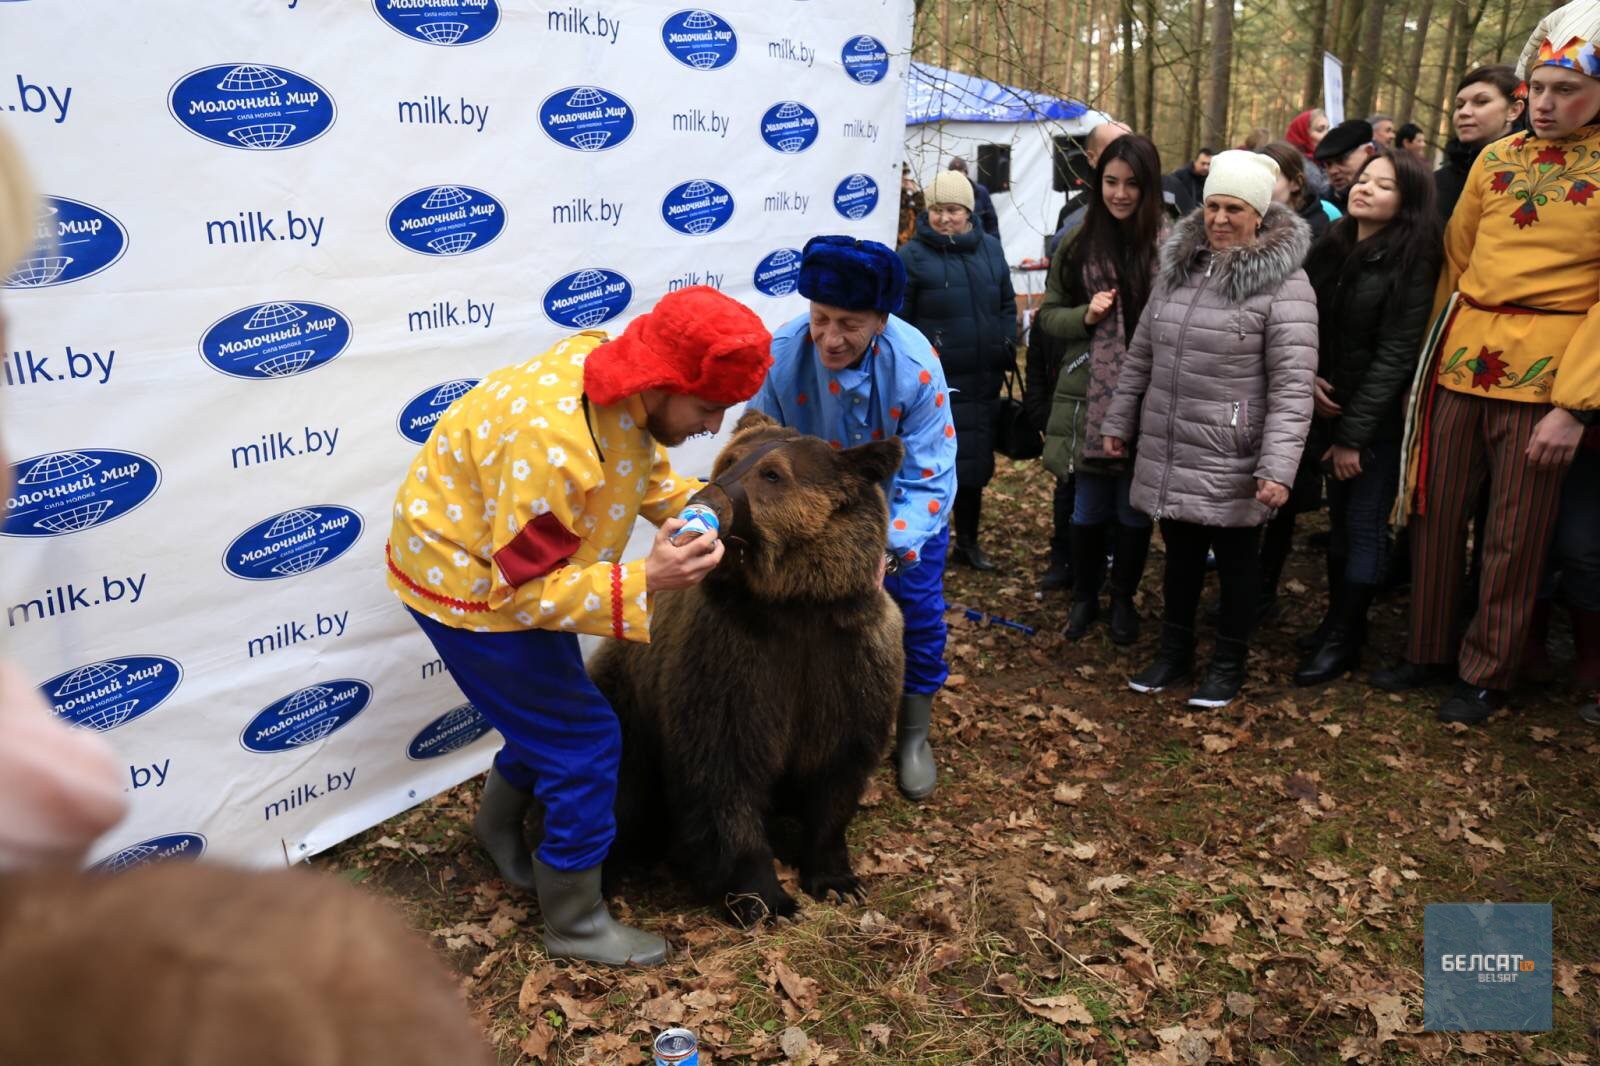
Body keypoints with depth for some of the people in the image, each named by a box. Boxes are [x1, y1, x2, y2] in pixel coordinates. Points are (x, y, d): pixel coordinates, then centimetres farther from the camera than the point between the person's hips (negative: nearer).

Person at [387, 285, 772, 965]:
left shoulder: (617, 375, -12)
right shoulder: (552, 440, -39)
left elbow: (648, 475, 6)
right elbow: (523, 590, -31)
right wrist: (643, 582, -40)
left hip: (520, 571, 8)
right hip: (469, 586, -8)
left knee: (548, 709, 22)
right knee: (584, 739, -3)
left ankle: (500, 824, 51)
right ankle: (575, 924, 15)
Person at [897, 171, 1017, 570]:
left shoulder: (990, 248, 9)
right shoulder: (912, 255, -7)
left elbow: (1007, 305, 18)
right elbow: (898, 320, -6)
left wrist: (1009, 348, 10)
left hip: (983, 382, 5)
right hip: (936, 383, -5)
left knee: (976, 462, 15)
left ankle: (968, 541, 31)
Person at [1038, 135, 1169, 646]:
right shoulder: (1080, 241, 2)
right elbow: (1049, 313, 8)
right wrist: (1084, 316, -11)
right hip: (1089, 397, 1)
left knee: (1134, 509, 12)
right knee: (1089, 508, 12)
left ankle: (1123, 600, 32)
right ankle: (1084, 597, 32)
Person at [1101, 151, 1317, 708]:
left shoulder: (1284, 284, -12)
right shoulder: (1177, 266, 7)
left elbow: (1292, 385, -17)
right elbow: (1140, 354, 14)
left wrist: (1278, 466, -22)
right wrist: (1119, 420, 16)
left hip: (1231, 462, -5)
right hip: (1167, 452, 5)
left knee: (1235, 558, 11)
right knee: (1180, 552, 18)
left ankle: (1229, 662, 28)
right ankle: (1174, 650, 34)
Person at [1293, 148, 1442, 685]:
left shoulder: (1412, 263, -13)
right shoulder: (1331, 247, 6)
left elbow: (1394, 354, -15)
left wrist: (1353, 434, -16)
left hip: (1380, 418, -5)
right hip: (1330, 409, 5)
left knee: (1364, 527, 3)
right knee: (1339, 519, 13)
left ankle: (1344, 638, 15)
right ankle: (1338, 617, 27)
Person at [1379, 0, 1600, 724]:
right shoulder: (1495, 158, 9)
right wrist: (1436, 353, 9)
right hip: (1461, 357, 4)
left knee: (1515, 535, 5)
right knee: (1435, 510, 8)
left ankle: (1488, 675, 21)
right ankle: (1429, 652, 25)